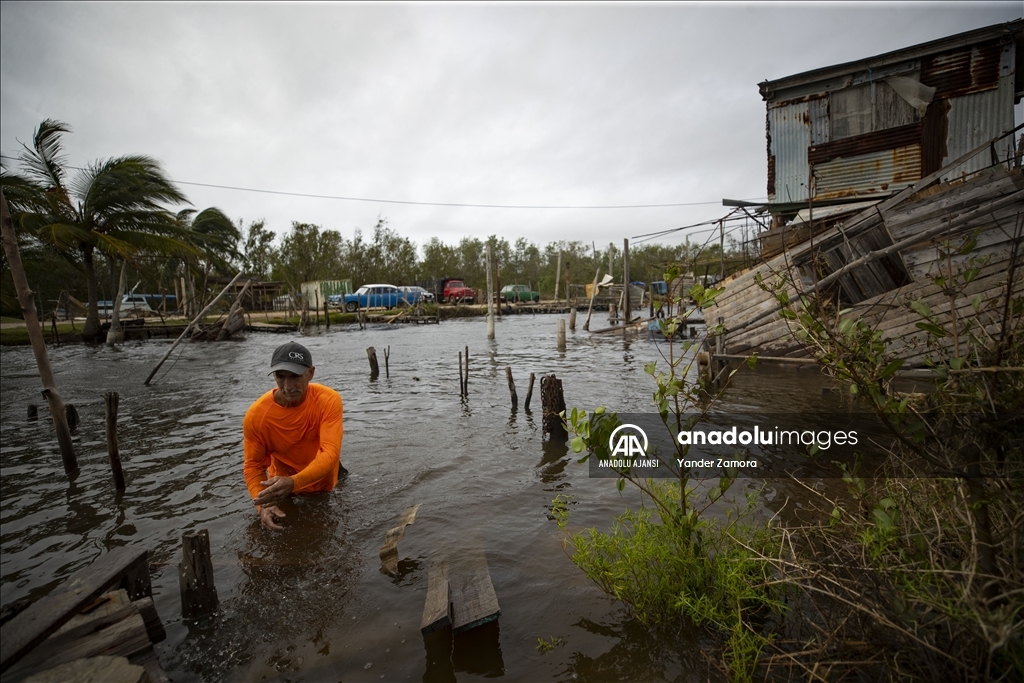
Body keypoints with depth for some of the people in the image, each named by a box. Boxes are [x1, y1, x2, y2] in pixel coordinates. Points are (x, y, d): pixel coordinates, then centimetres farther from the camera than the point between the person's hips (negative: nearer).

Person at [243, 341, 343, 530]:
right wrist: (263, 505, -34)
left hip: (325, 488, 0)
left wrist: (293, 482, -53)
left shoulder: (328, 400, -29)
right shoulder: (255, 415, -25)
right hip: (282, 491, 0)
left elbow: (330, 454, -37)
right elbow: (253, 465, -17)